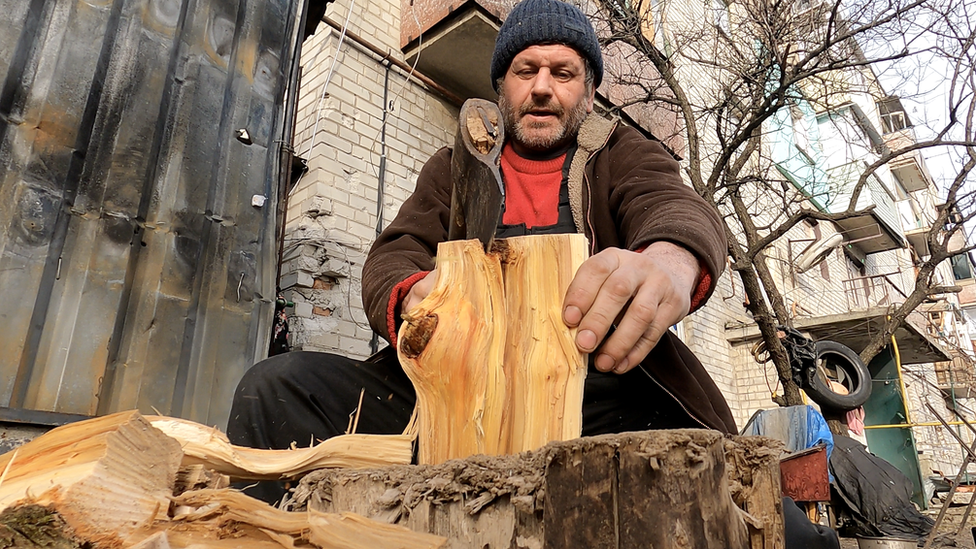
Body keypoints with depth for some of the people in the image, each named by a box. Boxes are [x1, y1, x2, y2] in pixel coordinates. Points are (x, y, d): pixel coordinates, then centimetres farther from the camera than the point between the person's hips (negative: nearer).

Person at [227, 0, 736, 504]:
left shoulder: (625, 155, 15)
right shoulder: (453, 168, 21)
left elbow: (679, 208, -8)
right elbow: (392, 259, 7)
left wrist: (669, 261, -36)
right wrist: (415, 295, -22)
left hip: (600, 397, -1)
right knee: (277, 384, -15)